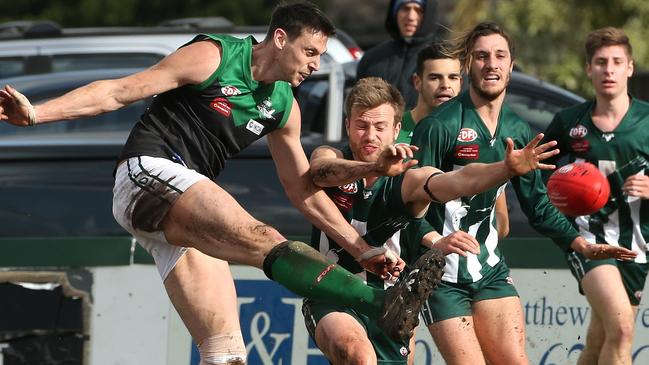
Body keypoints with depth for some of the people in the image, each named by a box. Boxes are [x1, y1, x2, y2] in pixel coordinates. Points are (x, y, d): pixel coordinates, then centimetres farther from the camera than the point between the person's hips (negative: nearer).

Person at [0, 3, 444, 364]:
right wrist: (36, 113, -14)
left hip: (185, 212, 9)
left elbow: (303, 190, 23)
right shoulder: (212, 57, -5)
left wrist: (362, 250, 17)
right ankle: (385, 305, -46)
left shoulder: (284, 105, 16)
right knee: (262, 239, -29)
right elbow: (119, 91, -5)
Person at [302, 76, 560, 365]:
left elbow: (460, 181, -26)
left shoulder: (409, 181, -6)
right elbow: (320, 171, -31)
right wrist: (375, 167, -52)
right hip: (331, 302, -3)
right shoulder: (331, 157, -5)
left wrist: (507, 168, -47)